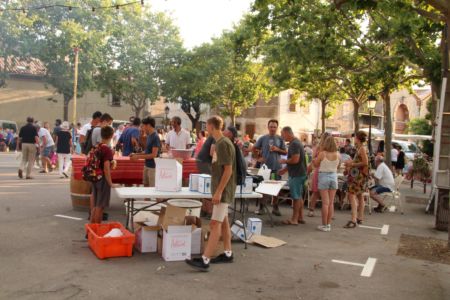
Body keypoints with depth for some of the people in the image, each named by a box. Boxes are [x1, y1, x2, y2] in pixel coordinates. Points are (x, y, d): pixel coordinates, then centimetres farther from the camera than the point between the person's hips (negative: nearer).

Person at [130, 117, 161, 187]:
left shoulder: (155, 137, -18)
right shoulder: (149, 136, 10)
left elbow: (154, 155, -21)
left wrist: (138, 157, -17)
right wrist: (136, 154, 6)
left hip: (153, 167, -9)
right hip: (147, 166, 9)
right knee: (145, 186, 15)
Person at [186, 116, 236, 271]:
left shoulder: (224, 144, -17)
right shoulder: (219, 143, 12)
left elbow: (228, 170, -21)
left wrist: (219, 191, -22)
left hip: (223, 190, -10)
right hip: (221, 189, 10)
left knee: (215, 223, -10)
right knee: (223, 221, 15)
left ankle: (205, 260, -11)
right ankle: (228, 253, 24)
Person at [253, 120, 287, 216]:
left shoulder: (280, 139, 4)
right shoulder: (263, 138, 2)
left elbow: (285, 152, 5)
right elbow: (254, 148, 9)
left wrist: (277, 149, -12)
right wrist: (259, 157, -2)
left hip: (277, 167, 1)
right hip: (265, 166, -1)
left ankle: (275, 207, 18)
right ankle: (261, 207, 13)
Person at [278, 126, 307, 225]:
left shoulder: (294, 144, -18)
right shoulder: (296, 142, 15)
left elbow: (295, 160, -26)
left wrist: (284, 161, -10)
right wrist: (284, 170, 21)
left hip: (296, 175, -10)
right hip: (299, 173, 10)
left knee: (296, 197, -3)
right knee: (299, 196, 15)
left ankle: (294, 219, 3)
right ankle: (300, 217, 22)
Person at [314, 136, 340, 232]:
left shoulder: (322, 153, -13)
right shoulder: (337, 155, -4)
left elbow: (316, 164, 0)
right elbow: (337, 166, 10)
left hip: (324, 176, -3)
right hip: (334, 177, 3)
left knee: (325, 202, 0)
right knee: (331, 202, 9)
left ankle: (324, 225, 5)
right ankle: (329, 224, 15)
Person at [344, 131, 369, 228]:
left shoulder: (362, 149, -15)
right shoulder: (359, 148, 13)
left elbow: (365, 163, -21)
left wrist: (352, 164, -16)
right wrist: (351, 162, 8)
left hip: (359, 175, -10)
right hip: (358, 175, 10)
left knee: (352, 195, -15)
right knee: (359, 196, 16)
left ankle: (353, 220, -20)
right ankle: (360, 218, 26)